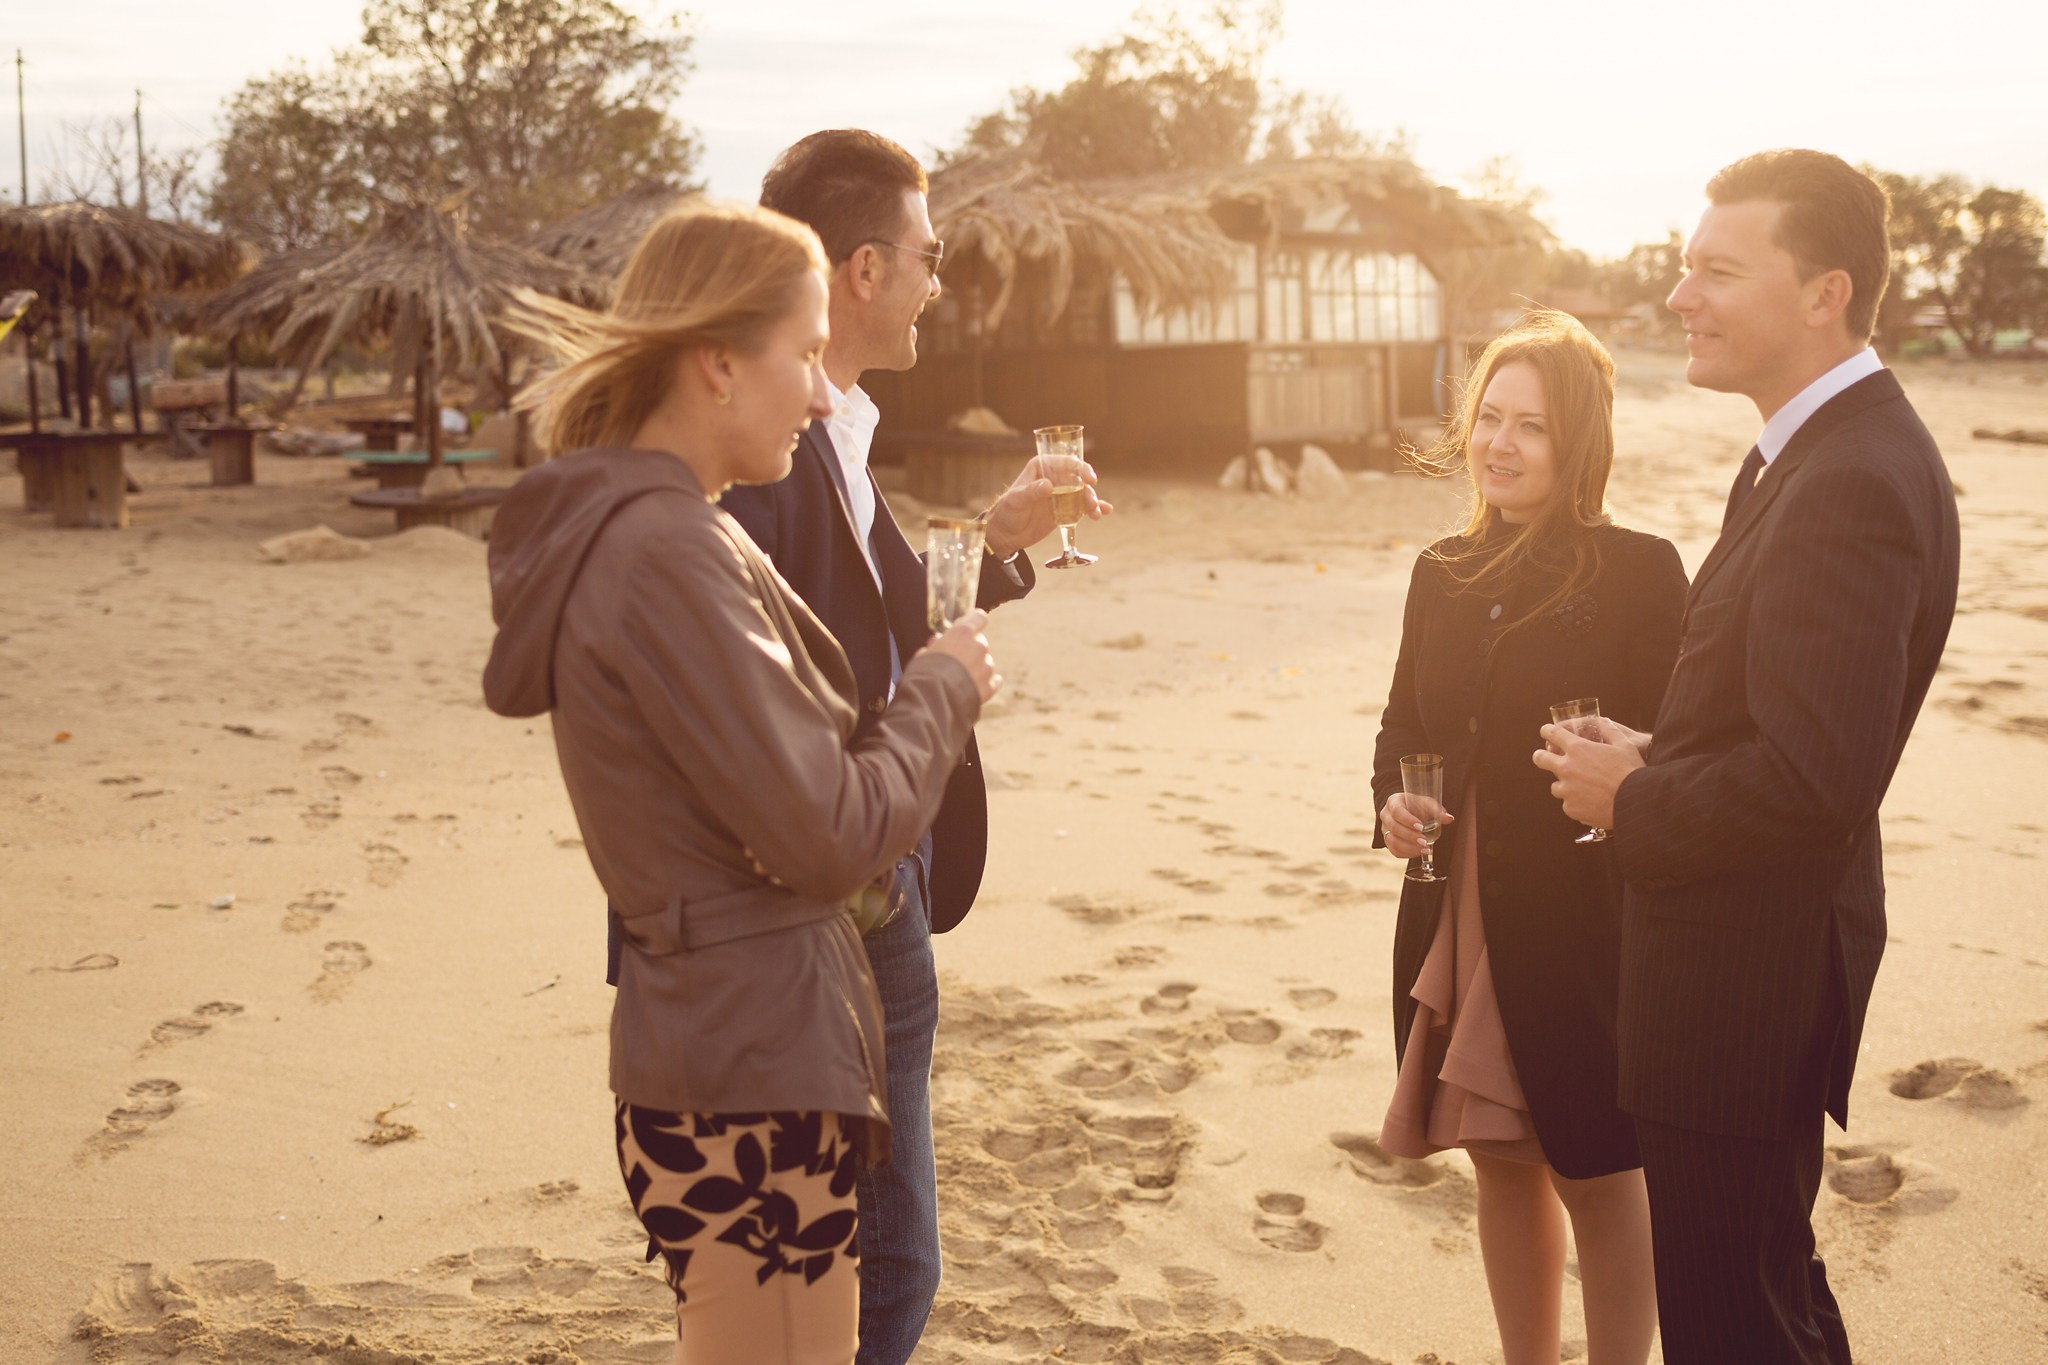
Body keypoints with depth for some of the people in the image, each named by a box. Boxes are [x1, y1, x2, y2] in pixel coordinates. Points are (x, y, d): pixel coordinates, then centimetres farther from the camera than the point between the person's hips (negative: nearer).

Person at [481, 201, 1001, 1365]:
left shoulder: (651, 528, 11)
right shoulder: (668, 554, -20)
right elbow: (828, 834, -20)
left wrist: (929, 690, 8)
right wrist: (944, 692, -5)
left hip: (743, 1049, 10)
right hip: (751, 1070, -10)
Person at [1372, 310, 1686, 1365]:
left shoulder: (1640, 572, -9)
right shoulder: (1444, 574, 8)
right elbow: (1403, 725, 17)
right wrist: (1393, 801, -1)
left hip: (1583, 922, -5)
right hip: (1457, 919, 6)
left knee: (1598, 1174, 7)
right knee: (1503, 1163, 17)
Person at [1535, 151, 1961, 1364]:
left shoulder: (1855, 484, -24)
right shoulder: (1820, 448, 10)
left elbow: (1813, 781, -29)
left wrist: (1635, 802, -15)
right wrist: (1659, 761, 2)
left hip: (1752, 973, -10)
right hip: (1749, 955, 10)